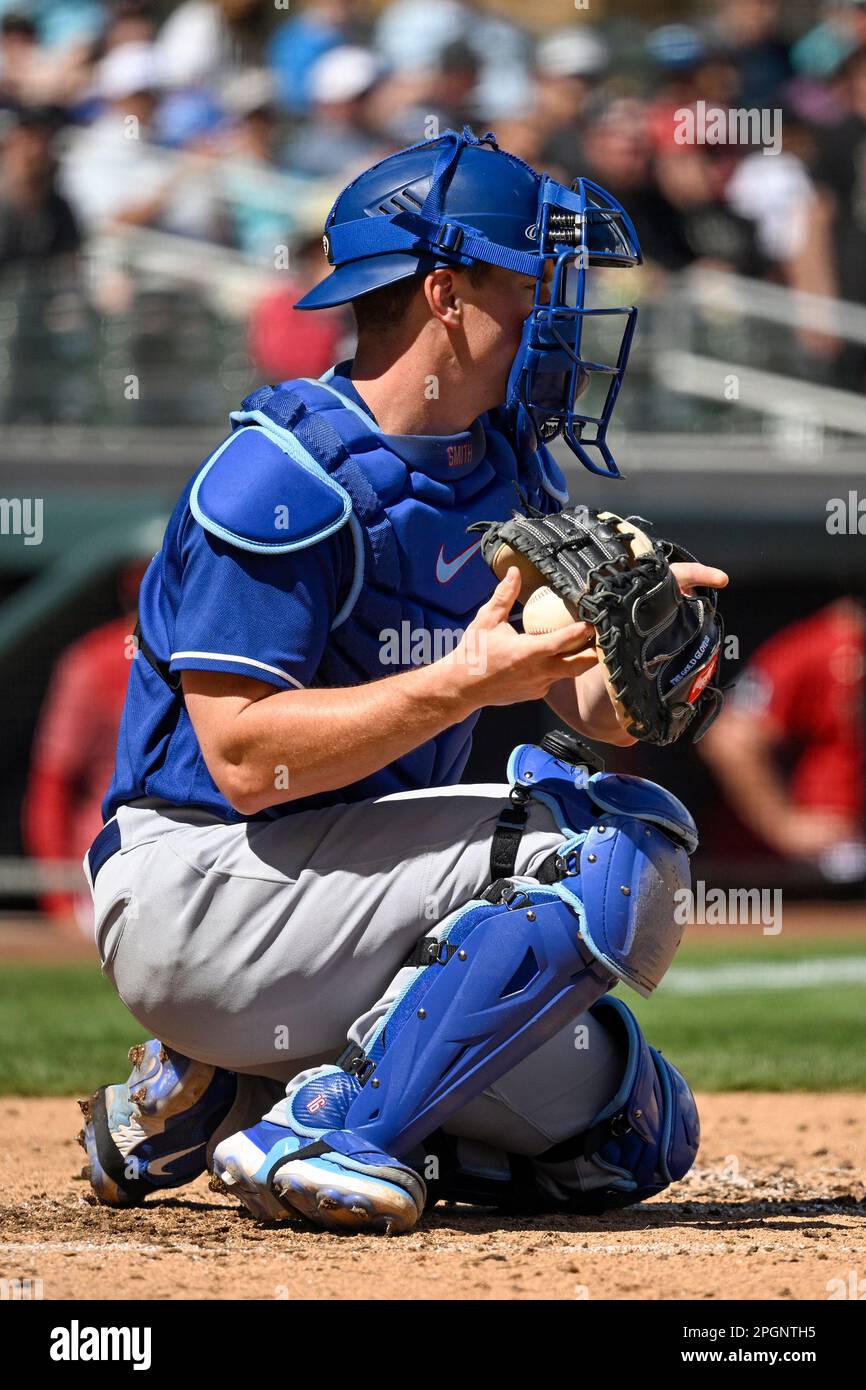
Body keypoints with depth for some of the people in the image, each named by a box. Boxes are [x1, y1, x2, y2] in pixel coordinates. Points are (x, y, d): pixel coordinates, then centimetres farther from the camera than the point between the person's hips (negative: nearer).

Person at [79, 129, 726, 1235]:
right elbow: (244, 755, -23)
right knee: (622, 844, -22)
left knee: (637, 1136, 8)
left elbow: (594, 710, 9)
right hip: (193, 902, -9)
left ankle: (221, 1092, 10)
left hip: (346, 898, 9)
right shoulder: (282, 478, -17)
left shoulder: (505, 464, 11)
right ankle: (328, 1135, -17)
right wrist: (462, 684, -31)